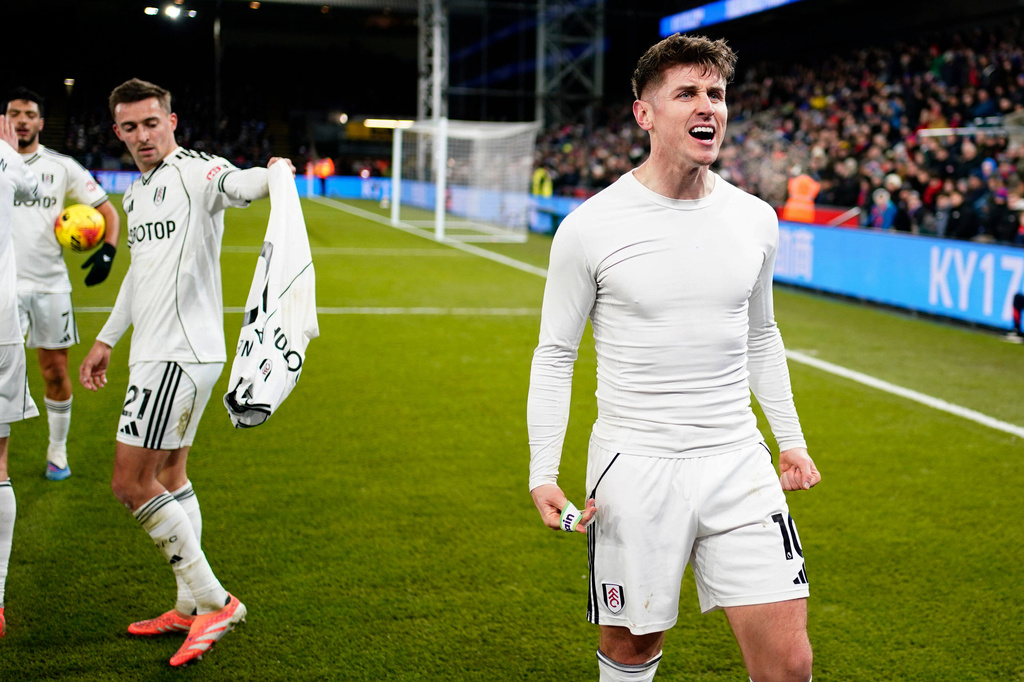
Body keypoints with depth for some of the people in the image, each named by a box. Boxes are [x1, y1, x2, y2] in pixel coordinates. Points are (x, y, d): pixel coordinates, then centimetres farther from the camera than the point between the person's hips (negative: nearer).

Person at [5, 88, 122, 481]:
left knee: (56, 372, 7)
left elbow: (108, 211, 6)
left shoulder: (62, 167, 4)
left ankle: (58, 452, 23)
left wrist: (108, 251, -9)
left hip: (51, 284, 1)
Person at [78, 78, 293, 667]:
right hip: (158, 353, 10)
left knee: (131, 484, -9)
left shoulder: (194, 171, -11)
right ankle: (192, 607, 23)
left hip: (180, 354, -10)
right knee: (169, 477, 14)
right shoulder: (136, 193, 18)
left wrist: (272, 175, -58)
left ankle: (214, 601, -2)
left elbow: (237, 184, -34)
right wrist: (106, 340, 35)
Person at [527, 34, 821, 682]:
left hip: (738, 461, 3)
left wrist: (792, 439, 18)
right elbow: (555, 354, -1)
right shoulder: (591, 227, -8)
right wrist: (544, 471, -8)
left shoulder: (756, 219, 4)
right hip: (634, 469, -3)